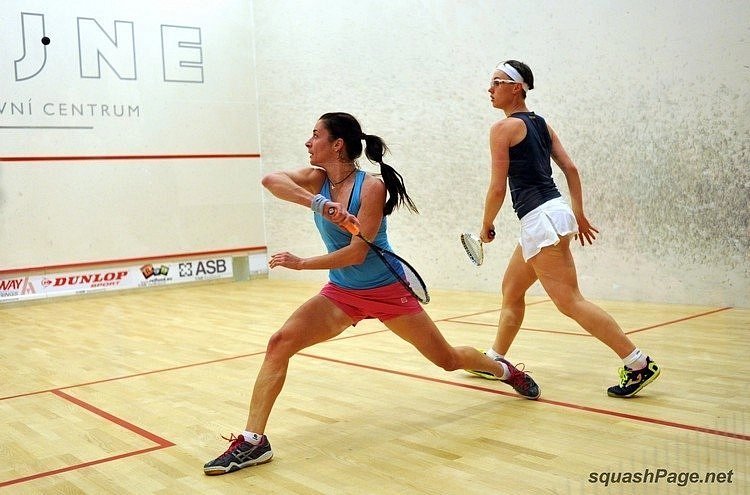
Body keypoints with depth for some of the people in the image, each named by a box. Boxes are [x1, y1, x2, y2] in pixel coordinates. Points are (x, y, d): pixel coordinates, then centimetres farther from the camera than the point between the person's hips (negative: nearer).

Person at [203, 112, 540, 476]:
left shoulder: (371, 186, -19)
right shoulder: (317, 179, -5)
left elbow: (357, 252, -23)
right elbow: (271, 180, -26)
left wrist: (301, 263, -27)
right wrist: (317, 203, -41)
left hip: (388, 291, -3)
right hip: (341, 294, 4)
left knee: (449, 360, 9)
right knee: (279, 343, -18)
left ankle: (506, 370, 41)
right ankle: (252, 442, -13)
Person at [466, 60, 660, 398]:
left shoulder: (503, 128, -8)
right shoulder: (540, 123, 15)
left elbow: (498, 188, -10)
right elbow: (570, 168, 13)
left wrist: (486, 226, 5)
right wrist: (579, 215, 17)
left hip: (540, 218, -10)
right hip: (554, 211, 10)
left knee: (569, 301, -7)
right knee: (511, 292, 19)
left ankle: (638, 364, -6)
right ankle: (495, 360, 30)